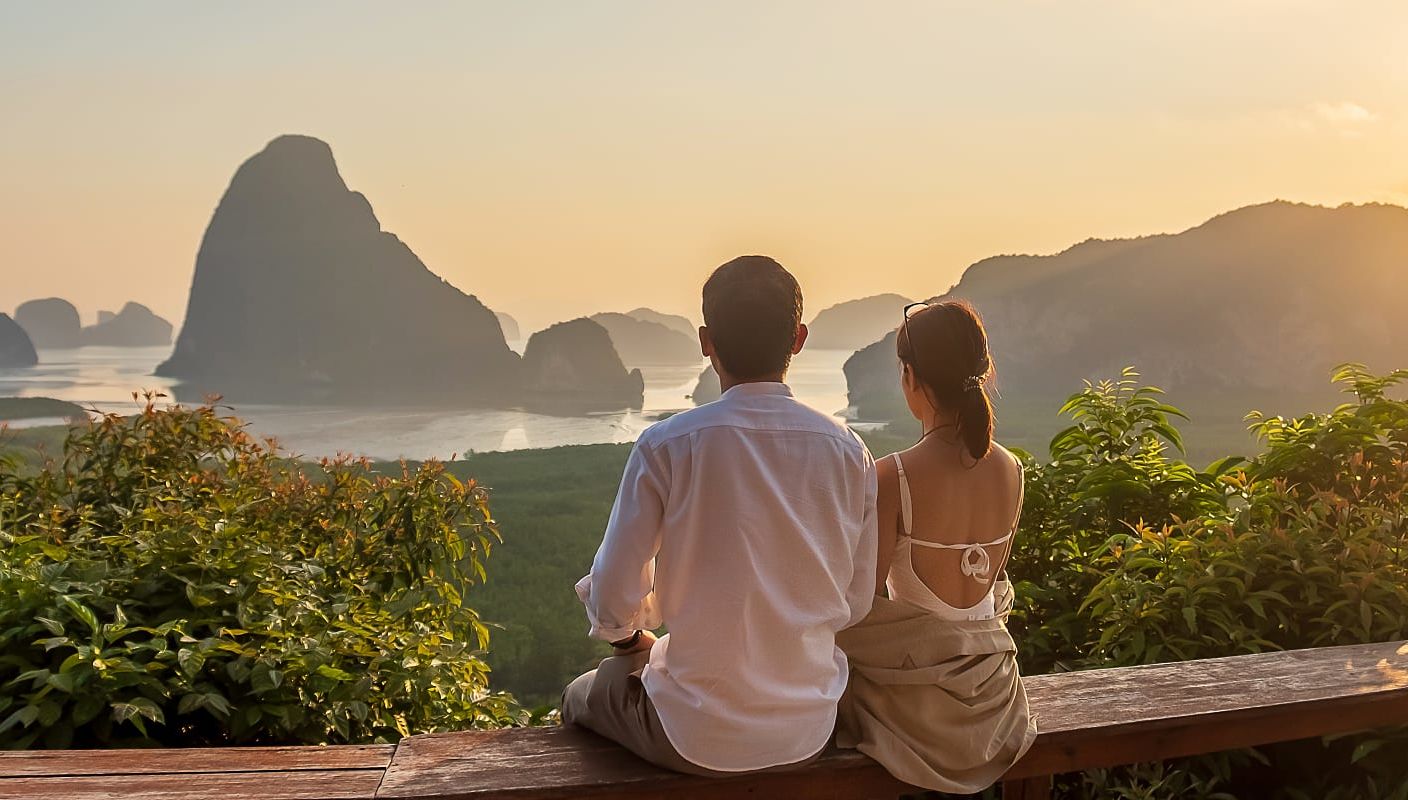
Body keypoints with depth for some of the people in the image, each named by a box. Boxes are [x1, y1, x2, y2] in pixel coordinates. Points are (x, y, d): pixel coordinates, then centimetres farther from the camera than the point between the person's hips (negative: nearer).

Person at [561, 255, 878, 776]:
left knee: (582, 698, 27)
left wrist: (632, 642, 10)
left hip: (699, 743, -4)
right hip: (809, 733, 4)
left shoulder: (666, 447, -18)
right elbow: (857, 603, 0)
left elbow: (612, 600, -13)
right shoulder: (849, 453, -8)